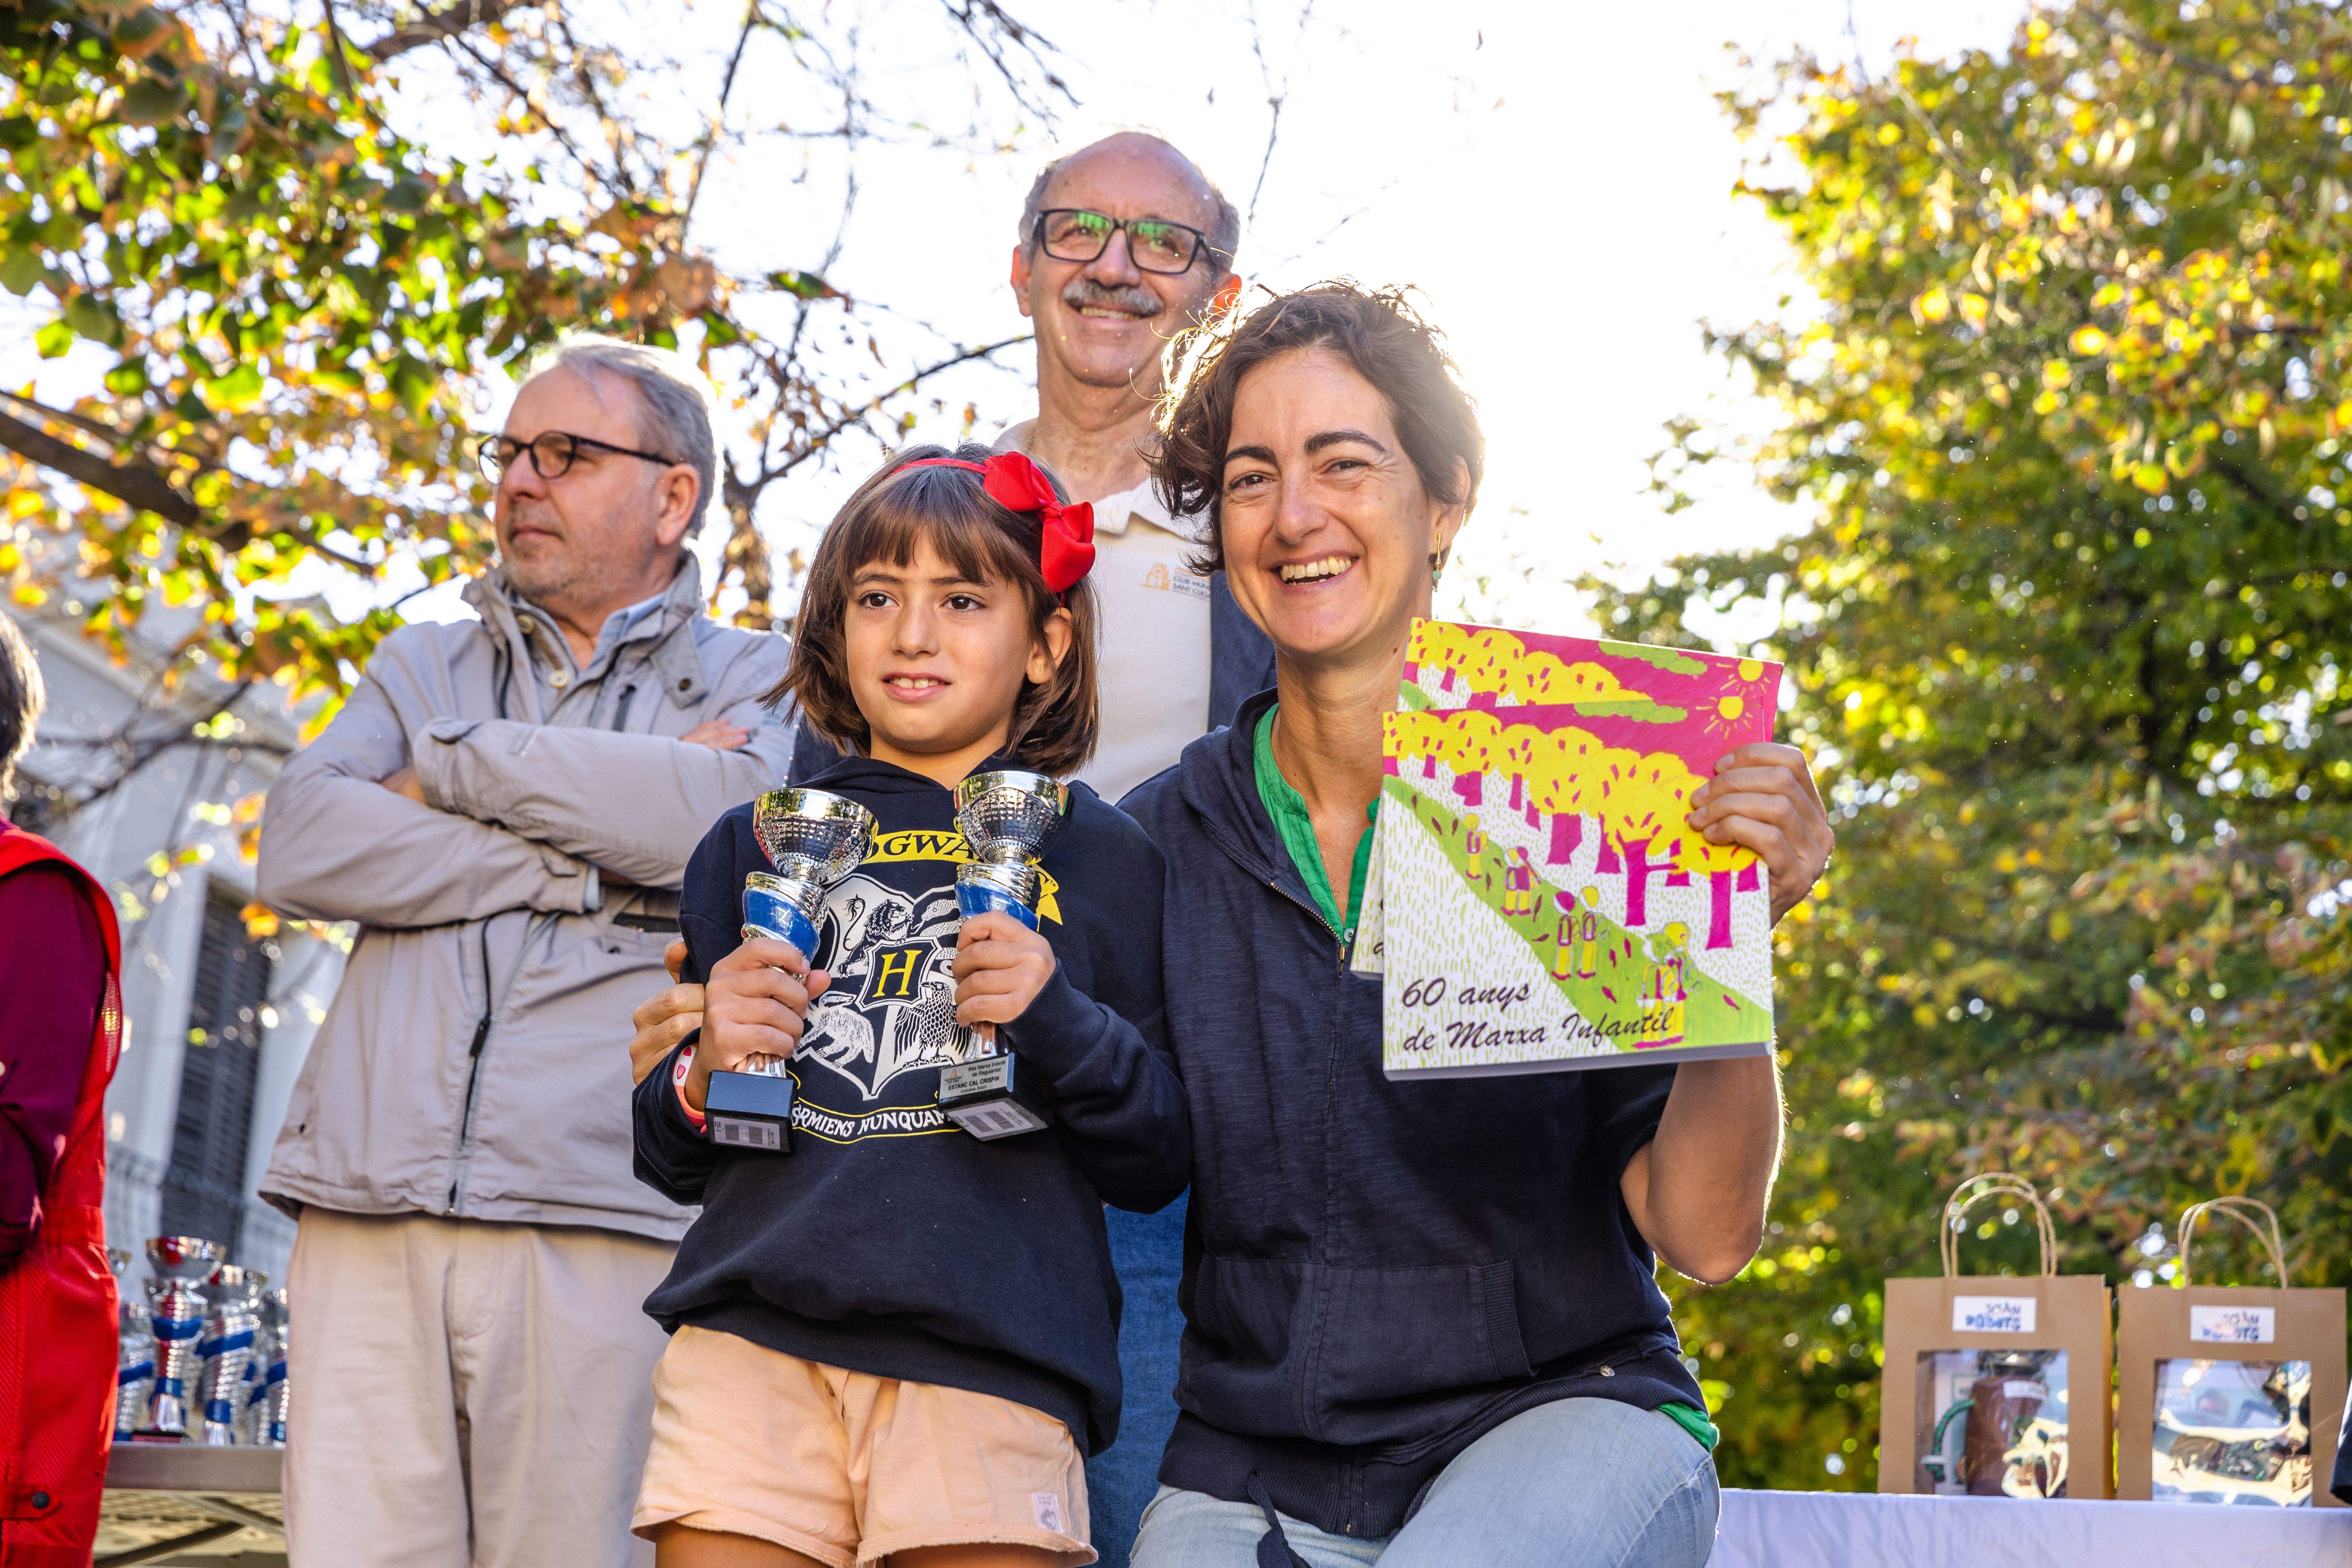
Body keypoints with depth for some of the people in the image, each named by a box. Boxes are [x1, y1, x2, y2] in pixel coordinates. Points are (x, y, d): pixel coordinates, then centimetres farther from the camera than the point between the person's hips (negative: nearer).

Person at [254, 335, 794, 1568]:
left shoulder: (752, 683, 14)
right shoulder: (424, 667, 24)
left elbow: (727, 816, -10)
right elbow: (299, 848, 5)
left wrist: (462, 769, 1)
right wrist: (582, 864, -3)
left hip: (599, 1229, -3)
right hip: (370, 1215, 3)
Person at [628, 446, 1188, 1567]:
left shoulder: (1098, 857, 11)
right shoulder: (757, 845, 17)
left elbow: (1159, 1164, 7)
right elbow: (669, 1164, 20)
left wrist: (1059, 1023, -10)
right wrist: (701, 1076, -2)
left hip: (990, 1360, -2)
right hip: (751, 1338, 2)